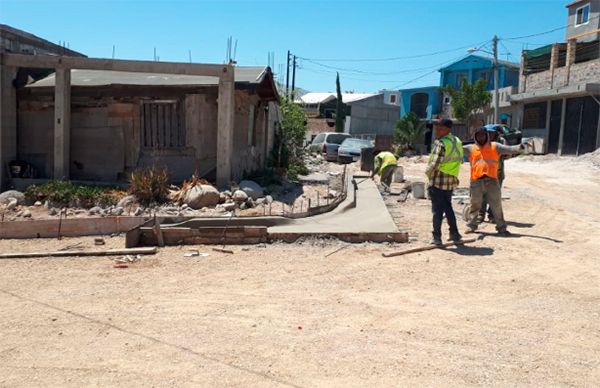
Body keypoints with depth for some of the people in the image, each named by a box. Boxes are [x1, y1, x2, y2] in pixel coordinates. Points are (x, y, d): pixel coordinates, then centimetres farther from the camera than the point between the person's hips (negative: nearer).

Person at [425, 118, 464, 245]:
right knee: (448, 207, 19)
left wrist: (427, 172, -3)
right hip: (451, 181, 8)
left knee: (437, 209, 0)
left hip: (438, 180, -7)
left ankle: (436, 237, 4)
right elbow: (460, 160, 16)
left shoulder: (441, 143, -17)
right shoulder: (457, 142, 10)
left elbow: (435, 164, -23)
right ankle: (454, 234, 22)